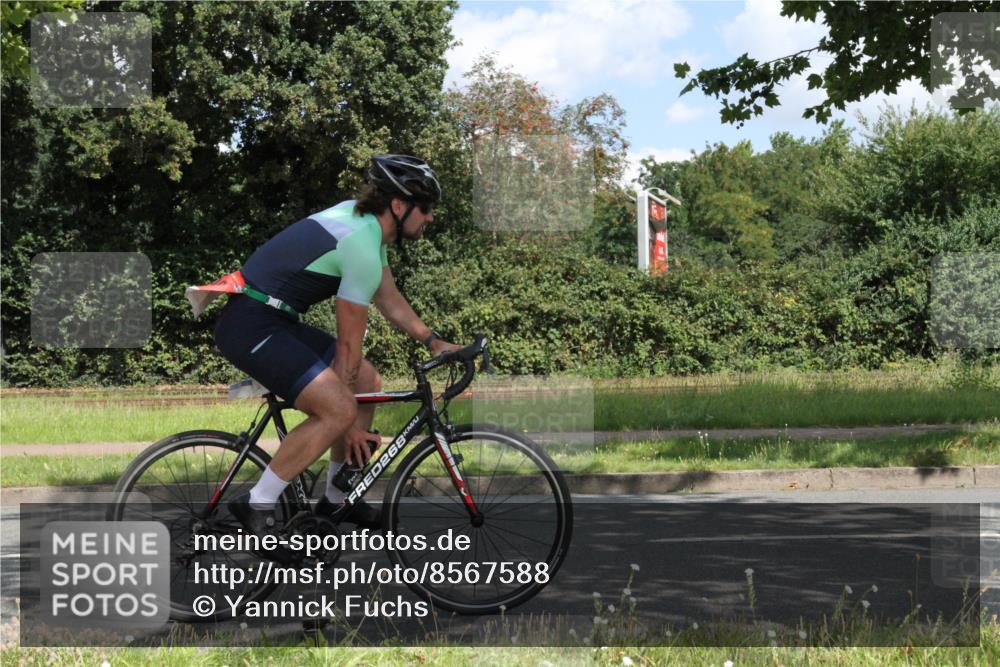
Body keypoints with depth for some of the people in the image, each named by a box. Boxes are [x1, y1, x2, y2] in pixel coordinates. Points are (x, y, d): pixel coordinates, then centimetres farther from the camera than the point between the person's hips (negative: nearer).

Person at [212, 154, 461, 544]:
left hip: (274, 320, 11)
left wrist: (434, 342, 17)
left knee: (367, 382, 13)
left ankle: (336, 500, 22)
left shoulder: (361, 217, 10)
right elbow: (348, 345, -13)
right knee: (339, 410, -21)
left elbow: (389, 299, 22)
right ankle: (257, 506, -11)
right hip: (250, 327, -11)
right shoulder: (363, 249, -19)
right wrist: (348, 423, -6)